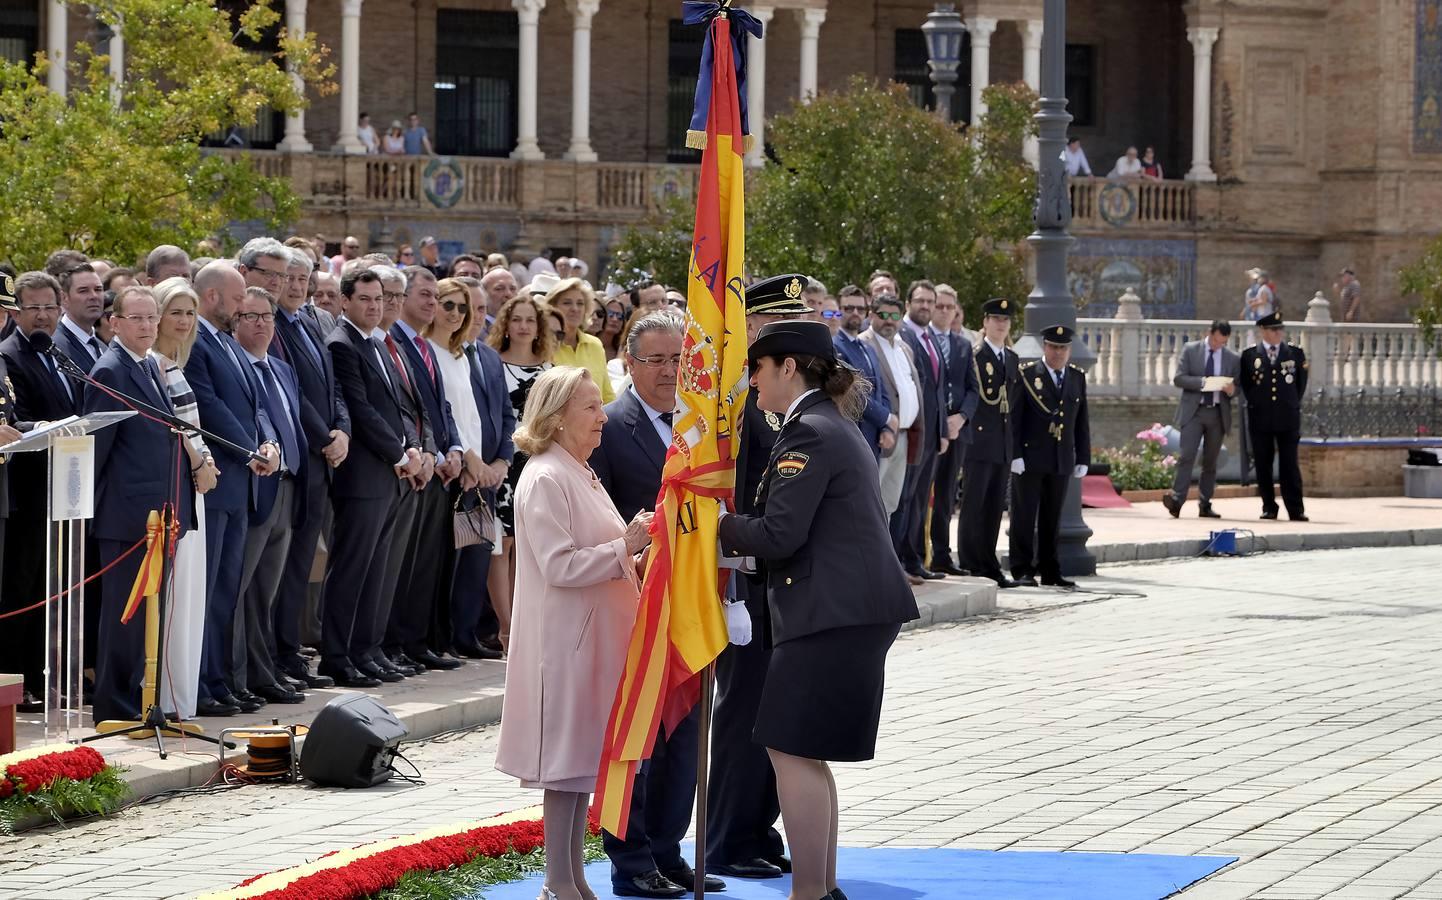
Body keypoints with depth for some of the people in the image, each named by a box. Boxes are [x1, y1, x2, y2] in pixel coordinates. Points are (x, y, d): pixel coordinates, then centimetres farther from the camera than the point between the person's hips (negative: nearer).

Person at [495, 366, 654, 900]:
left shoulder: (579, 475, 15)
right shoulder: (544, 480, -15)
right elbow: (559, 566, -22)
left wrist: (632, 553, 8)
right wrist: (624, 547, -21)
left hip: (592, 638, 9)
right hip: (565, 640, -9)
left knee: (583, 759, 11)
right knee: (567, 759, -5)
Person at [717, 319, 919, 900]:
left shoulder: (808, 434, -14)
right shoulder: (836, 426, 18)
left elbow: (780, 535, -19)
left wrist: (717, 525, -4)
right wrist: (738, 540, 14)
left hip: (833, 612, -10)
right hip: (856, 607, 10)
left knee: (791, 749, -7)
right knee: (805, 753, 15)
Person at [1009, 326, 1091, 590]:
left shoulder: (1078, 377, 12)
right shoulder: (1026, 374, -2)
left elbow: (1082, 422, 13)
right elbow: (1014, 418, -5)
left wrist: (1083, 459, 9)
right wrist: (1015, 455, -12)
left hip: (1062, 461, 4)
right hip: (1030, 459, -4)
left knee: (1052, 519, 8)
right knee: (1025, 516, -1)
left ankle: (1050, 571, 14)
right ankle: (1023, 570, 4)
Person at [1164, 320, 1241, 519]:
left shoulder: (1233, 358, 9)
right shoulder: (1190, 350, 3)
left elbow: (1237, 387, 14)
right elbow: (1178, 378, -2)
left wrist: (1231, 389, -11)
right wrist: (1202, 382, -17)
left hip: (1218, 414, 3)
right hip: (1193, 411, -3)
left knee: (1210, 461, 7)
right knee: (1187, 455, -15)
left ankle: (1205, 505, 11)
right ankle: (1177, 499, -20)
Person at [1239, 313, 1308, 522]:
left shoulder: (1295, 353, 7)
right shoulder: (1249, 355, 4)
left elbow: (1301, 383, 13)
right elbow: (1246, 385, 10)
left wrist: (1292, 405, 9)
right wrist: (1256, 404, 6)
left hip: (1288, 419, 0)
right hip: (1260, 419, 0)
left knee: (1290, 465, -4)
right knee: (1263, 465, 3)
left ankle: (1296, 510, -4)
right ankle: (1269, 508, 11)